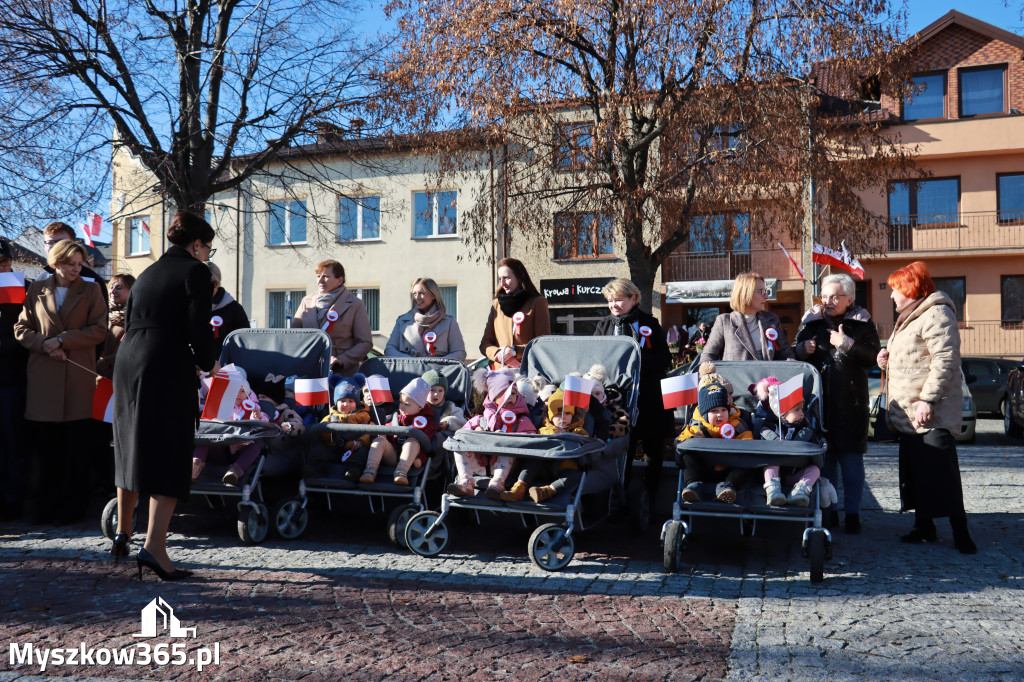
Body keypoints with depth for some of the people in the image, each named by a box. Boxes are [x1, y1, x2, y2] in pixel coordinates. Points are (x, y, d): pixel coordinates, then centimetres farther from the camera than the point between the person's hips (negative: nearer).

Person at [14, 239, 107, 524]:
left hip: (78, 376, -1)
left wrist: (62, 340, -10)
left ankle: (71, 508, 11)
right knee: (45, 444, 3)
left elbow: (99, 329, -1)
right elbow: (21, 328, 10)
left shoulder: (91, 290, 8)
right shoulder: (37, 290, 11)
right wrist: (45, 345, -8)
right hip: (43, 378, 1)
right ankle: (44, 507, 15)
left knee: (75, 445, 1)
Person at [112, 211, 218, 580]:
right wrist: (207, 363, 4)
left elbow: (129, 325, 18)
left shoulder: (147, 273, 19)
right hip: (168, 368, -8)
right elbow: (198, 329, -14)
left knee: (132, 448, 20)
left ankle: (122, 532, 32)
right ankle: (154, 546, -11)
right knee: (170, 456, -5)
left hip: (127, 365, 8)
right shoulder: (195, 272, -4)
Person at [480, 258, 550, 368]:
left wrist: (515, 351, -10)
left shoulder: (538, 302, 7)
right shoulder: (496, 304, 19)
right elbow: (485, 343, 17)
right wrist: (498, 354, -4)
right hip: (501, 372, 2)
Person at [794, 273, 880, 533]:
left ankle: (852, 512, 11)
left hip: (851, 402, -2)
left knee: (851, 458, 1)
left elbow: (873, 356, -8)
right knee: (823, 457, 8)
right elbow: (794, 353, 15)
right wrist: (802, 349, -6)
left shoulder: (862, 323, 3)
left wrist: (847, 344, -17)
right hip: (818, 401, 3)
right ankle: (827, 511, 18)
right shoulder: (811, 321, 11)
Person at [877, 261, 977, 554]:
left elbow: (945, 362, -22)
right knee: (914, 470, 13)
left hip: (932, 413, -10)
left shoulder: (936, 314, -13)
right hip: (909, 414, 10)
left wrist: (928, 400, -26)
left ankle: (960, 532, -1)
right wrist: (888, 361, 8)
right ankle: (923, 527, 22)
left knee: (942, 471, -8)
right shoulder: (909, 318, 20)